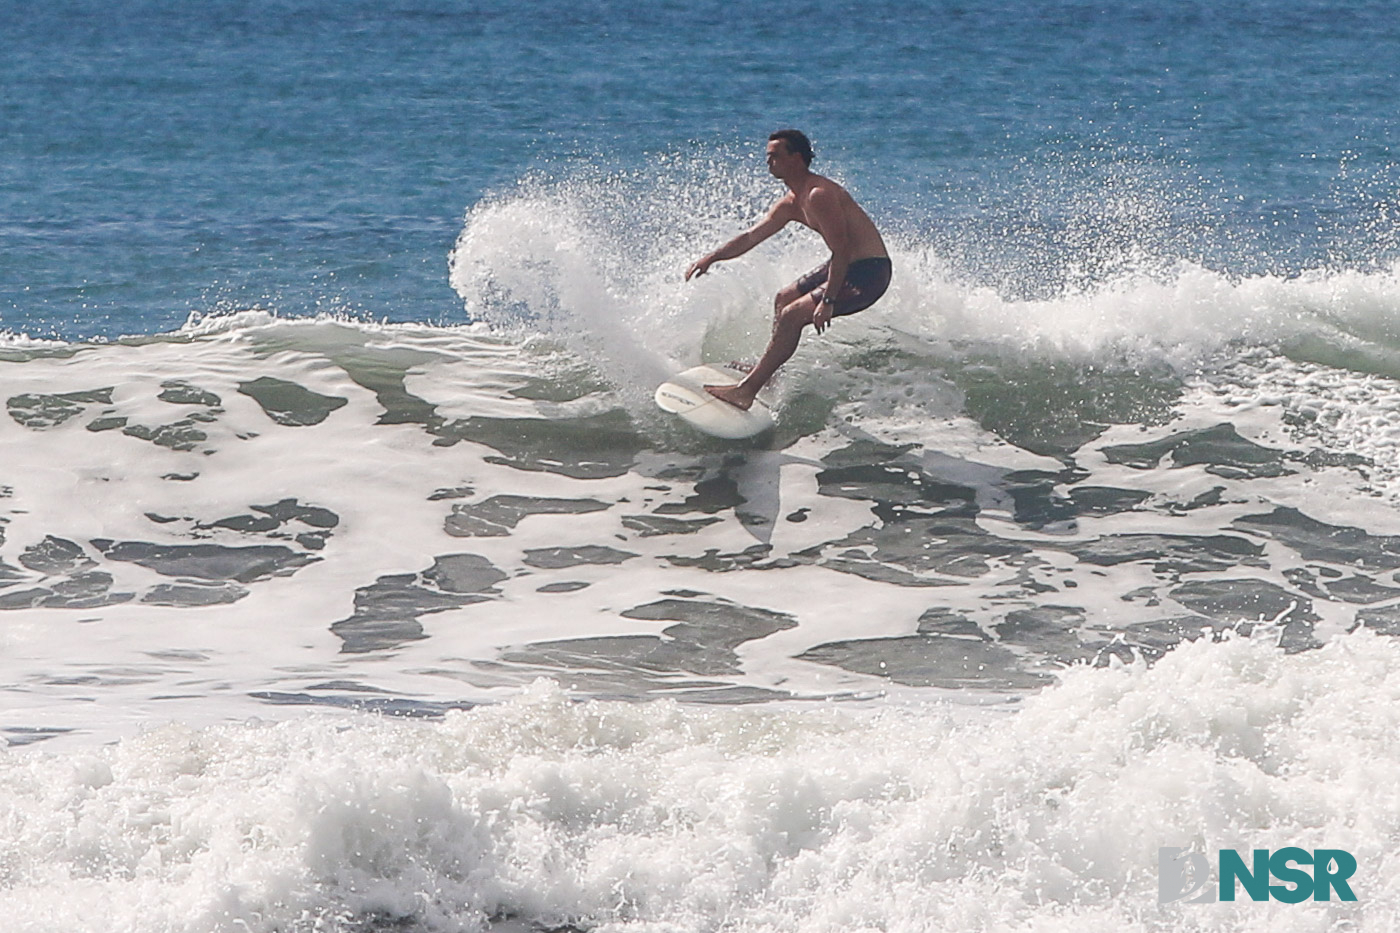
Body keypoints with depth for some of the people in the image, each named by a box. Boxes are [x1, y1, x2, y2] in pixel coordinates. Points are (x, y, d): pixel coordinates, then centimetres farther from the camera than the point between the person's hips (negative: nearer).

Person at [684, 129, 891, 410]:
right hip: (848, 265, 11)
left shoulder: (819, 195, -22)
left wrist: (828, 301, -30)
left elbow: (841, 250, -26)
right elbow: (751, 236, 17)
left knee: (793, 315, -19)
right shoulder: (791, 204, 10)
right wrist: (711, 258, 6)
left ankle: (746, 391, -20)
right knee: (783, 300, 25)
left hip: (868, 273, -11)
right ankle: (768, 371, 35)